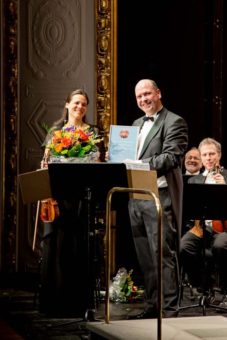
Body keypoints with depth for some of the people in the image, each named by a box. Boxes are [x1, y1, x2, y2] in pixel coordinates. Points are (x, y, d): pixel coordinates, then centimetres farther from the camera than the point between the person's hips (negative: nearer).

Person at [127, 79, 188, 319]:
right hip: (136, 196, 8)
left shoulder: (174, 123, -4)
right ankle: (151, 306, 20)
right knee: (145, 257, 12)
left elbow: (172, 157, -16)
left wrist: (141, 164, -24)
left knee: (163, 254, -6)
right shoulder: (137, 124, 21)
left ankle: (168, 310, -2)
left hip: (159, 195, -8)